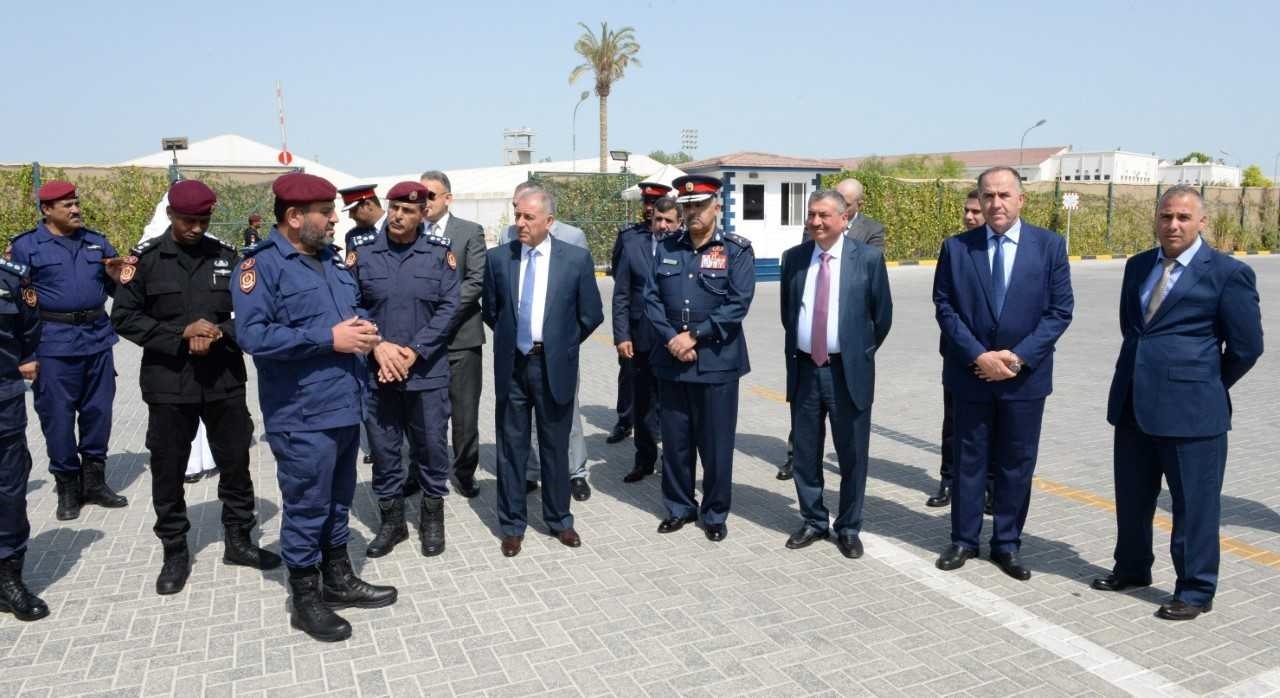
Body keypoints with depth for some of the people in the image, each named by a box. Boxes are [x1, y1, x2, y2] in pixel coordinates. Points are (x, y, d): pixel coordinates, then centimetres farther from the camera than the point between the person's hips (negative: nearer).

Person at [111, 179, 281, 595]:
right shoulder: (146, 258, -2)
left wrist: (219, 334, -16)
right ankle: (175, 552, 24)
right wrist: (180, 335, -15)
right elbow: (124, 317, -3)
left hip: (225, 379, 2)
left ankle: (238, 540, 28)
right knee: (168, 471, 8)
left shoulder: (227, 257, 2)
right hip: (168, 383, -1)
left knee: (236, 462, 11)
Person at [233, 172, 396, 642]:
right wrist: (328, 339, -22)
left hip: (345, 406, 8)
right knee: (306, 507, 4)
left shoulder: (330, 258, 12)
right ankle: (306, 601, 19)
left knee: (338, 501, 19)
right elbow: (253, 335, -22)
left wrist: (363, 328, -1)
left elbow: (355, 307, 24)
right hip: (302, 417, -8)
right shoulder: (261, 264, -13)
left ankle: (338, 580, 35)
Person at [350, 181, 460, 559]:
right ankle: (392, 519, 27)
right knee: (383, 448, 10)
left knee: (431, 446, 8)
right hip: (377, 371, 1)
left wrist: (414, 352, -13)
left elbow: (448, 307, -6)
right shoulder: (362, 251, 0)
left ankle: (433, 516, 27)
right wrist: (378, 346, -13)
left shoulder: (440, 252, -2)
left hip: (428, 371, -1)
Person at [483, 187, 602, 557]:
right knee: (511, 449, 9)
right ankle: (513, 525, 22)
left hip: (554, 366, -1)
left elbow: (591, 315, 1)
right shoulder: (497, 258, 0)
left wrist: (562, 345, 8)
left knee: (555, 448, 10)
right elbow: (490, 311, 11)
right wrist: (510, 338, 11)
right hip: (511, 364, 1)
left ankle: (559, 520, 27)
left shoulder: (576, 258, -5)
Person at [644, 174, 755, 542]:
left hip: (716, 361, -3)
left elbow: (738, 303, -11)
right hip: (670, 360, 3)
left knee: (716, 443, 5)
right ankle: (679, 507, 27)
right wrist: (671, 339, -11)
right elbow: (651, 297, 4)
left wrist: (694, 336, -15)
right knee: (675, 441, 11)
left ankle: (715, 514, 20)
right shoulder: (666, 247, 9)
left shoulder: (737, 250, -2)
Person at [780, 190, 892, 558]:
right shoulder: (793, 258, 4)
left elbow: (882, 315, 1)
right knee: (805, 453, 12)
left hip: (848, 371, -3)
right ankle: (813, 521, 29)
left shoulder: (868, 258, -5)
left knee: (853, 455, 7)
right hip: (804, 369, 3)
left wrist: (861, 354, 7)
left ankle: (849, 528, 23)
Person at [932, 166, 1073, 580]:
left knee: (1017, 464, 10)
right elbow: (945, 307, -3)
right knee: (969, 460, 10)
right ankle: (964, 539, 24)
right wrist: (979, 355, -14)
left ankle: (1007, 544, 23)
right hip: (970, 373, 0)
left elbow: (1060, 310, -4)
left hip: (1025, 375, 0)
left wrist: (1018, 356, -14)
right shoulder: (956, 247, -1)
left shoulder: (1050, 245, -1)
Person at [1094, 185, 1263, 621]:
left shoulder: (1228, 273, -8)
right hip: (1133, 404, 6)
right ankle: (1132, 568, 36)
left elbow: (1246, 347, -5)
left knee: (1194, 503, 4)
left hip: (1190, 409, -6)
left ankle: (1195, 591, 19)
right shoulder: (1138, 266, 10)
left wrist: (1208, 386, 3)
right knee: (1131, 496, 17)